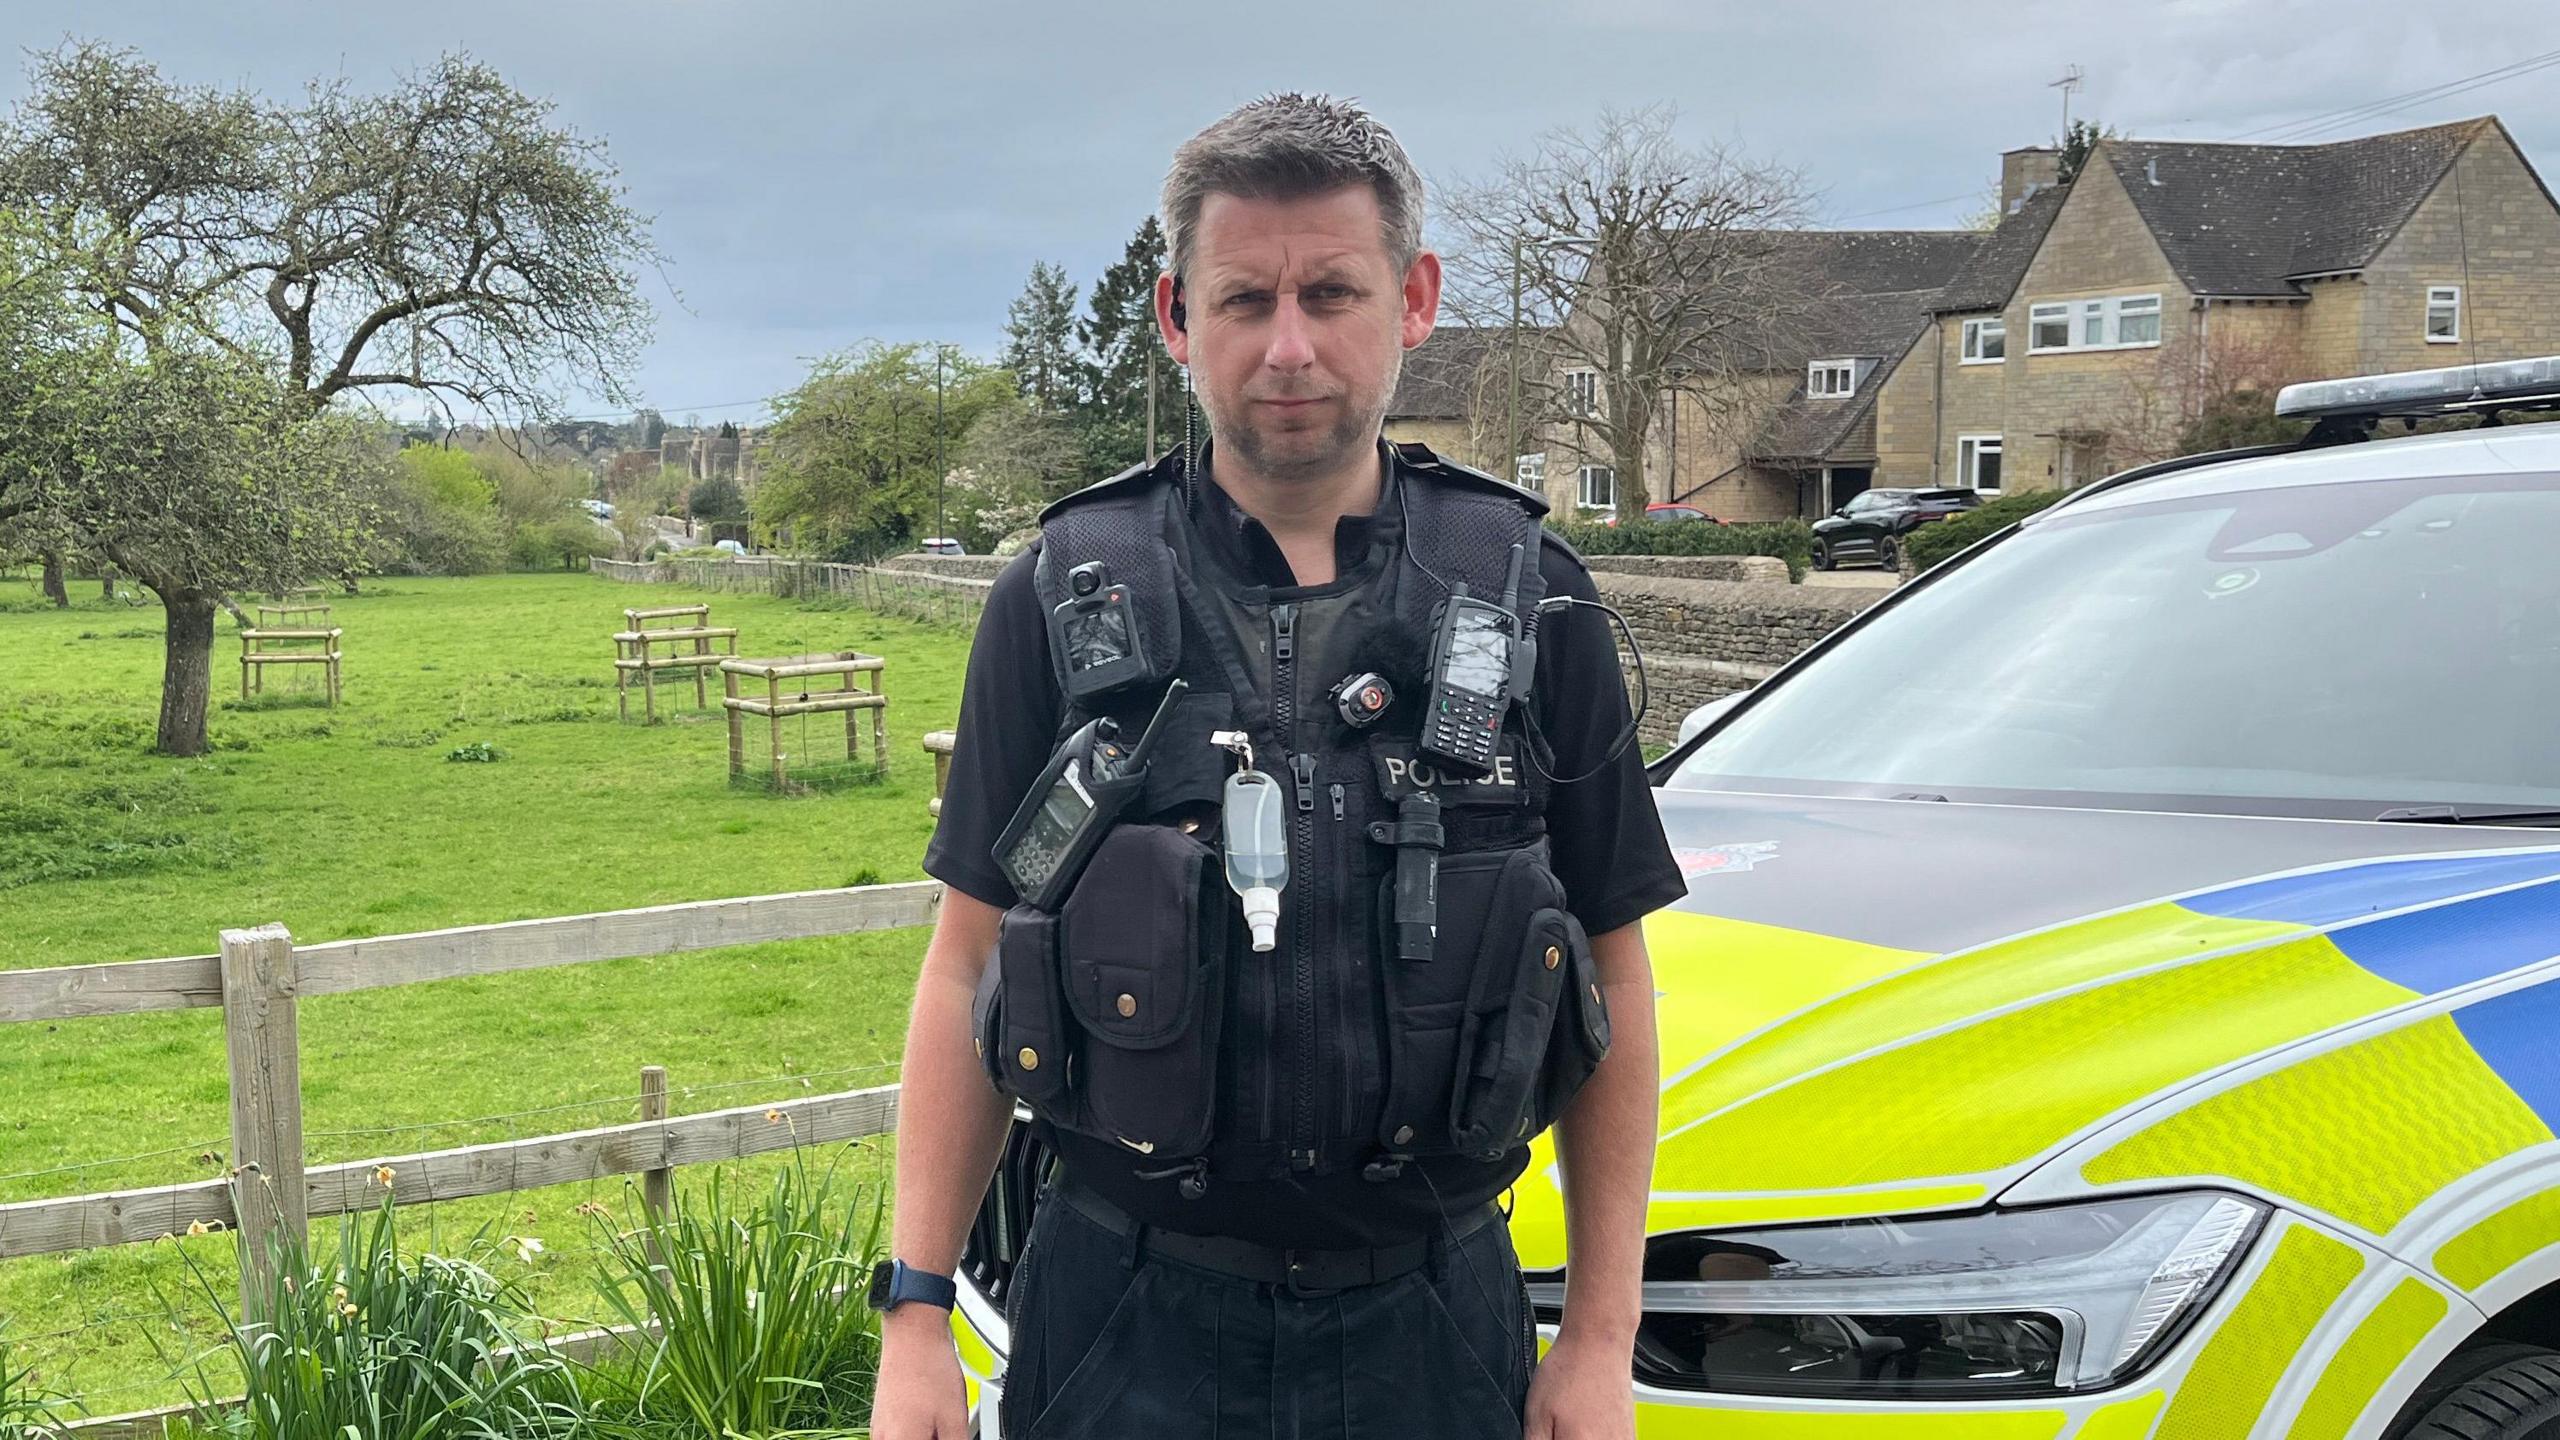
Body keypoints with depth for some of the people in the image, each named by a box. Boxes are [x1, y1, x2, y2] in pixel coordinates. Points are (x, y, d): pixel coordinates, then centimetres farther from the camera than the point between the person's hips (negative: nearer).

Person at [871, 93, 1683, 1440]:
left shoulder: (1529, 598, 0)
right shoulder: (1062, 597, -2)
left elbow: (1611, 975, 4)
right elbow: (968, 965, 1)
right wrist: (916, 1316, -3)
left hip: (1431, 1327, 1)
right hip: (1127, 1325, 0)